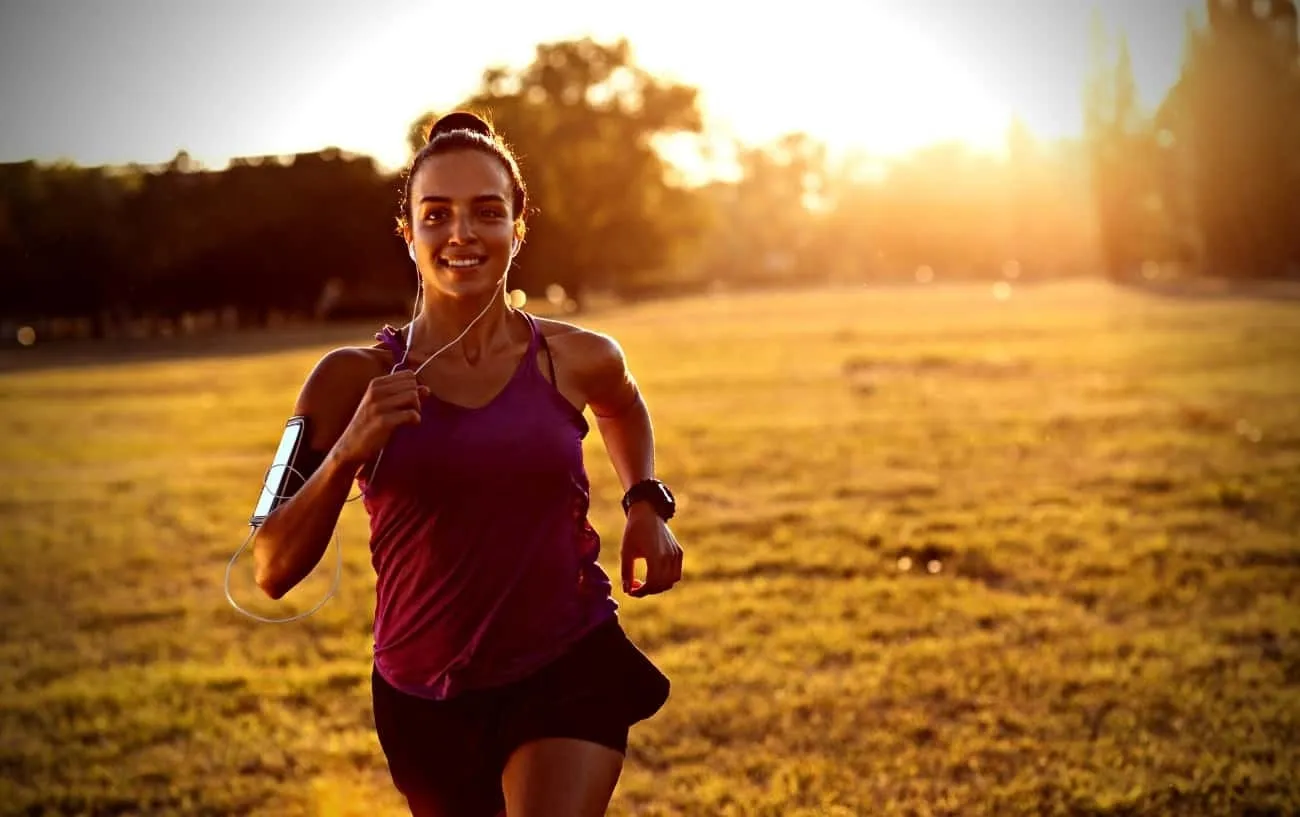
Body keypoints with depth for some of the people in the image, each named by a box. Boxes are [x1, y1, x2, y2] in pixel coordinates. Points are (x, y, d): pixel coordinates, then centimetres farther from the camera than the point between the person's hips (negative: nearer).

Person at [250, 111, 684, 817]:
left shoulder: (577, 361, -4)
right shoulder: (354, 381, -9)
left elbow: (622, 406, 23)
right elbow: (272, 573, -11)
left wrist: (646, 503, 6)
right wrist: (346, 453, -24)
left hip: (571, 675, -1)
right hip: (423, 698, 1)